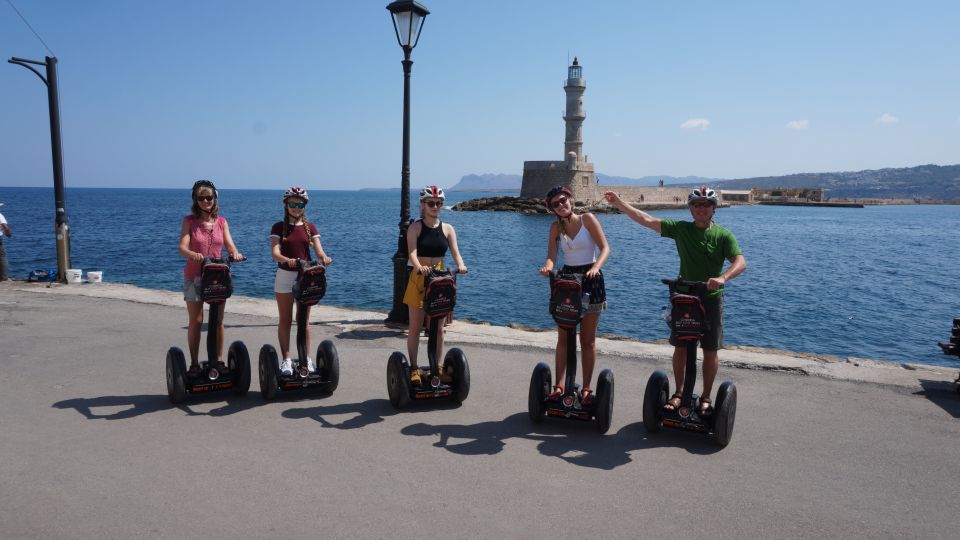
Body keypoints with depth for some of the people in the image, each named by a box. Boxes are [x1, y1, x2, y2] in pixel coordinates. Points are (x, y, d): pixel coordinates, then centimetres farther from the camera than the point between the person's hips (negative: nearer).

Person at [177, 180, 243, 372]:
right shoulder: (189, 221, -2)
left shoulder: (221, 222, 6)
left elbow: (230, 246, -1)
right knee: (195, 321, 3)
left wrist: (235, 253, -25)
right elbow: (182, 247, -13)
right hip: (194, 276, -2)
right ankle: (194, 363, 12)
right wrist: (193, 254, -35)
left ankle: (219, 360, 16)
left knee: (218, 321, 5)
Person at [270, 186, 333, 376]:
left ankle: (306, 358, 17)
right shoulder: (279, 227, -1)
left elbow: (318, 250, -6)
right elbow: (275, 252, -15)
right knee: (285, 320, 4)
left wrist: (324, 258, -30)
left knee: (304, 319, 9)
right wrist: (286, 259, -37)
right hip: (285, 276, -1)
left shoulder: (310, 227, 5)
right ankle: (286, 359, 11)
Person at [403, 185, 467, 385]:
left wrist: (460, 264, -29)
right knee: (415, 327, 3)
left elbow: (455, 251, -7)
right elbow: (412, 251, -17)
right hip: (419, 278, -3)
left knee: (438, 327, 8)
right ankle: (413, 368, 12)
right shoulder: (415, 227, -3)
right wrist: (419, 267, -38)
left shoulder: (447, 229, 5)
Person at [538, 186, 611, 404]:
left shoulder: (587, 219, -7)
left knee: (587, 340, 5)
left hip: (590, 279, -3)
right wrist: (548, 266, -28)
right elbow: (551, 256, -5)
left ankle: (586, 388, 12)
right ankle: (559, 385, 10)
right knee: (563, 338, 5)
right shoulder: (556, 227, 4)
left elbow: (605, 248, -12)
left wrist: (595, 267, -31)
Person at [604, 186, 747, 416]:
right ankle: (679, 393, 21)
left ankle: (706, 398, 19)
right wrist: (619, 204, -10)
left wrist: (722, 277, -37)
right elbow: (647, 220, -3)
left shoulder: (723, 235, -6)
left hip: (711, 298, -2)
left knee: (710, 351, 4)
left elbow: (740, 262, -17)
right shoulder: (681, 229, 0)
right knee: (680, 347, 6)